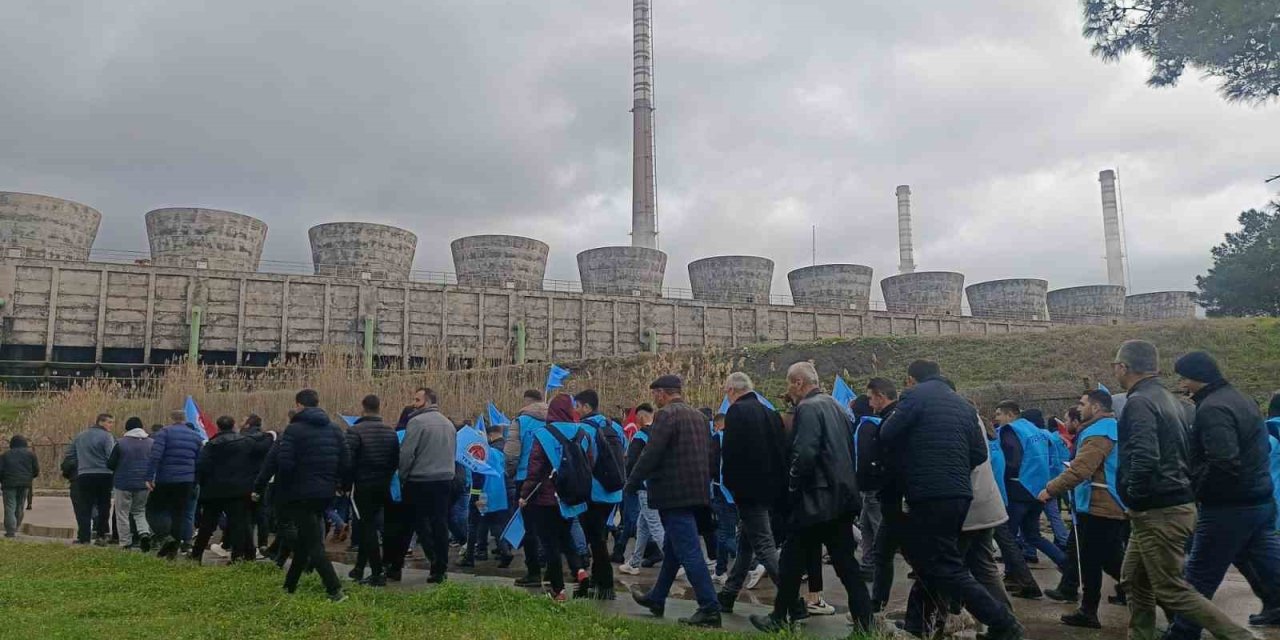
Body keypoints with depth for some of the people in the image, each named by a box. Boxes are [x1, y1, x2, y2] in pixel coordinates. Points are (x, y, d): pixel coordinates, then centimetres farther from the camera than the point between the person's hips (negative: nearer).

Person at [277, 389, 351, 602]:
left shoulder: (294, 430, -12)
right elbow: (346, 462, 3)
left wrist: (282, 489, -3)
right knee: (305, 538, 20)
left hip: (300, 493, -6)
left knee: (313, 543, -4)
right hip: (325, 493, 6)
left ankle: (335, 590, -14)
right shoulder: (334, 429, 6)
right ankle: (290, 585, 31)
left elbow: (284, 464, -19)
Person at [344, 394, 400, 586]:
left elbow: (349, 462, -14)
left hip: (364, 485, -5)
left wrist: (345, 485, -5)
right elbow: (396, 461, 6)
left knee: (368, 527, 1)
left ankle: (378, 573, -2)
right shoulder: (391, 432, 4)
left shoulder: (355, 431, -12)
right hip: (384, 486, 5)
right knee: (366, 525, 18)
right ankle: (360, 568, 25)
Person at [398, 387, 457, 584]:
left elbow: (406, 453, -13)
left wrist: (402, 477, -1)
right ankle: (441, 568, 12)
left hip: (420, 481, -6)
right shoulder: (449, 424, 11)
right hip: (446, 480, 6)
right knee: (440, 524, 9)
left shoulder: (417, 421, -10)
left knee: (420, 522, 5)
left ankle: (436, 561, -5)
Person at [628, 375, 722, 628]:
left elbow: (651, 453, -17)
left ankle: (710, 609, -6)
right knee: (672, 549, 19)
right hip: (697, 492, 9)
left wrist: (632, 482, -6)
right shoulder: (699, 416, 15)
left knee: (688, 551, -6)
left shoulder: (666, 415, -12)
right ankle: (657, 599, 32)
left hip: (674, 493, -9)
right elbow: (709, 453, 18)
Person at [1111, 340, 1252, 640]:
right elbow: (1185, 453, 17)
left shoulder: (1138, 402, -17)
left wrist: (1136, 497, -13)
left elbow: (1144, 458, -29)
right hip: (1175, 502, 10)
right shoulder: (1166, 398, 14)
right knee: (1135, 580, 16)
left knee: (1171, 591, -2)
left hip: (1158, 513, -10)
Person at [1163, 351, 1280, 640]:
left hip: (1228, 508, -9)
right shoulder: (1241, 400, 13)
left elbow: (1223, 463, -29)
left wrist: (1194, 489, -15)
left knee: (1199, 579, 4)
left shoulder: (1212, 409, -19)